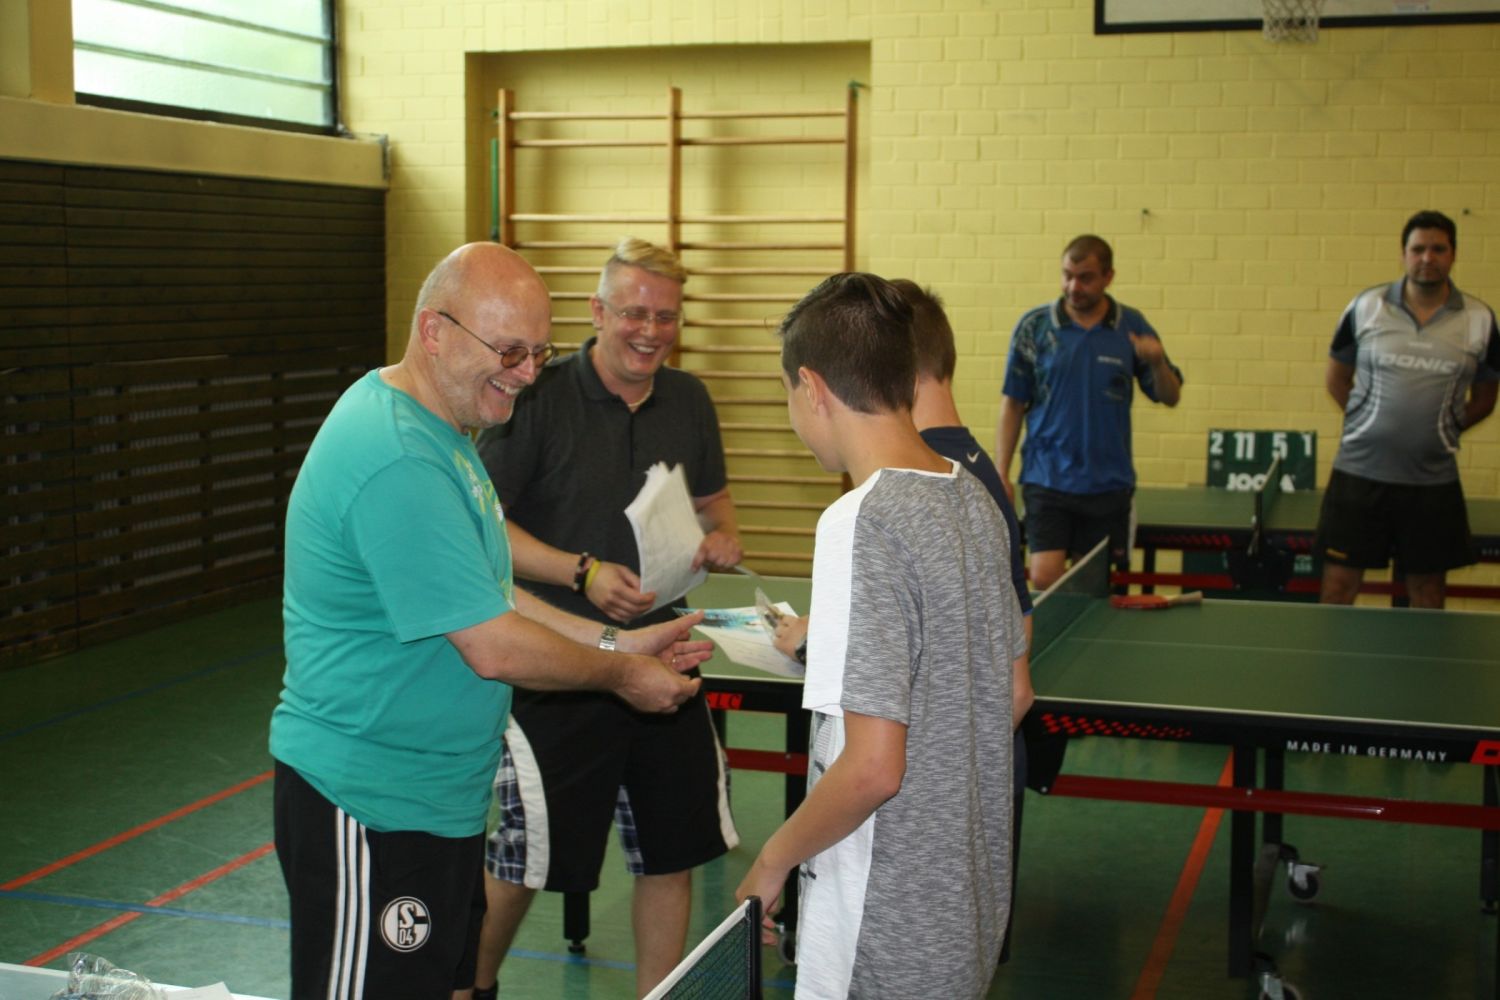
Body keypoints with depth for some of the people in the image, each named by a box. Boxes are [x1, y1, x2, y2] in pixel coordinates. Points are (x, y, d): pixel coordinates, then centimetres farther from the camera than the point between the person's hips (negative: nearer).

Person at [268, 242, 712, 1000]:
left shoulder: (434, 431, 9)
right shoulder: (400, 463, -26)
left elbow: (481, 598, 16)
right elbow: (493, 647, -24)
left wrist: (614, 643, 8)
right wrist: (620, 673, -9)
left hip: (436, 794, 10)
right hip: (372, 804, -10)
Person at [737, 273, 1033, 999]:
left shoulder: (861, 524, -23)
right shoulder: (975, 501, 1)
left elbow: (873, 768, -25)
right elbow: (1015, 693, 12)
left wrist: (776, 858, -9)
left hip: (888, 938, -8)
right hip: (972, 900, 8)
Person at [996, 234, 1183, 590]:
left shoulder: (1132, 326, 3)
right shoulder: (1034, 325, -1)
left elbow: (1170, 397, 6)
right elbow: (1012, 403, 3)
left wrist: (1157, 362, -16)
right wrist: (1001, 473, -2)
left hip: (1108, 483, 2)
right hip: (1047, 479, -1)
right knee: (1044, 581, -12)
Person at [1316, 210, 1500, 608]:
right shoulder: (1365, 307, 0)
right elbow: (1336, 379, 10)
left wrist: (1441, 429, 1)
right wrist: (1370, 424, 3)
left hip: (1433, 481, 1)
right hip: (1359, 471, -1)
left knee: (1428, 591, 10)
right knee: (1338, 586, 2)